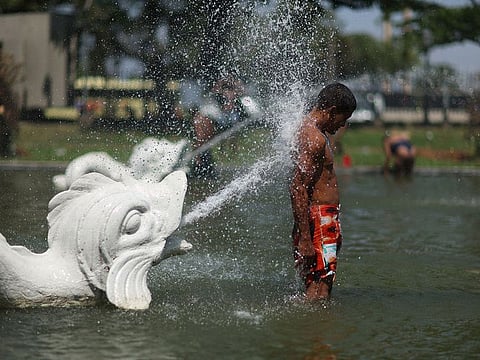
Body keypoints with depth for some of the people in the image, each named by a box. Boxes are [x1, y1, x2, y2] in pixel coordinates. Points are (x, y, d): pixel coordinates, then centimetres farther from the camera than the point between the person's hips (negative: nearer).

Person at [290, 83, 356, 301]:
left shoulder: (314, 130, 16)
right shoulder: (313, 138, -17)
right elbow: (298, 189, -23)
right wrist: (304, 239, -26)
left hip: (325, 216, 11)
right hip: (319, 216, -11)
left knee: (315, 285, 12)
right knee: (320, 288, -12)